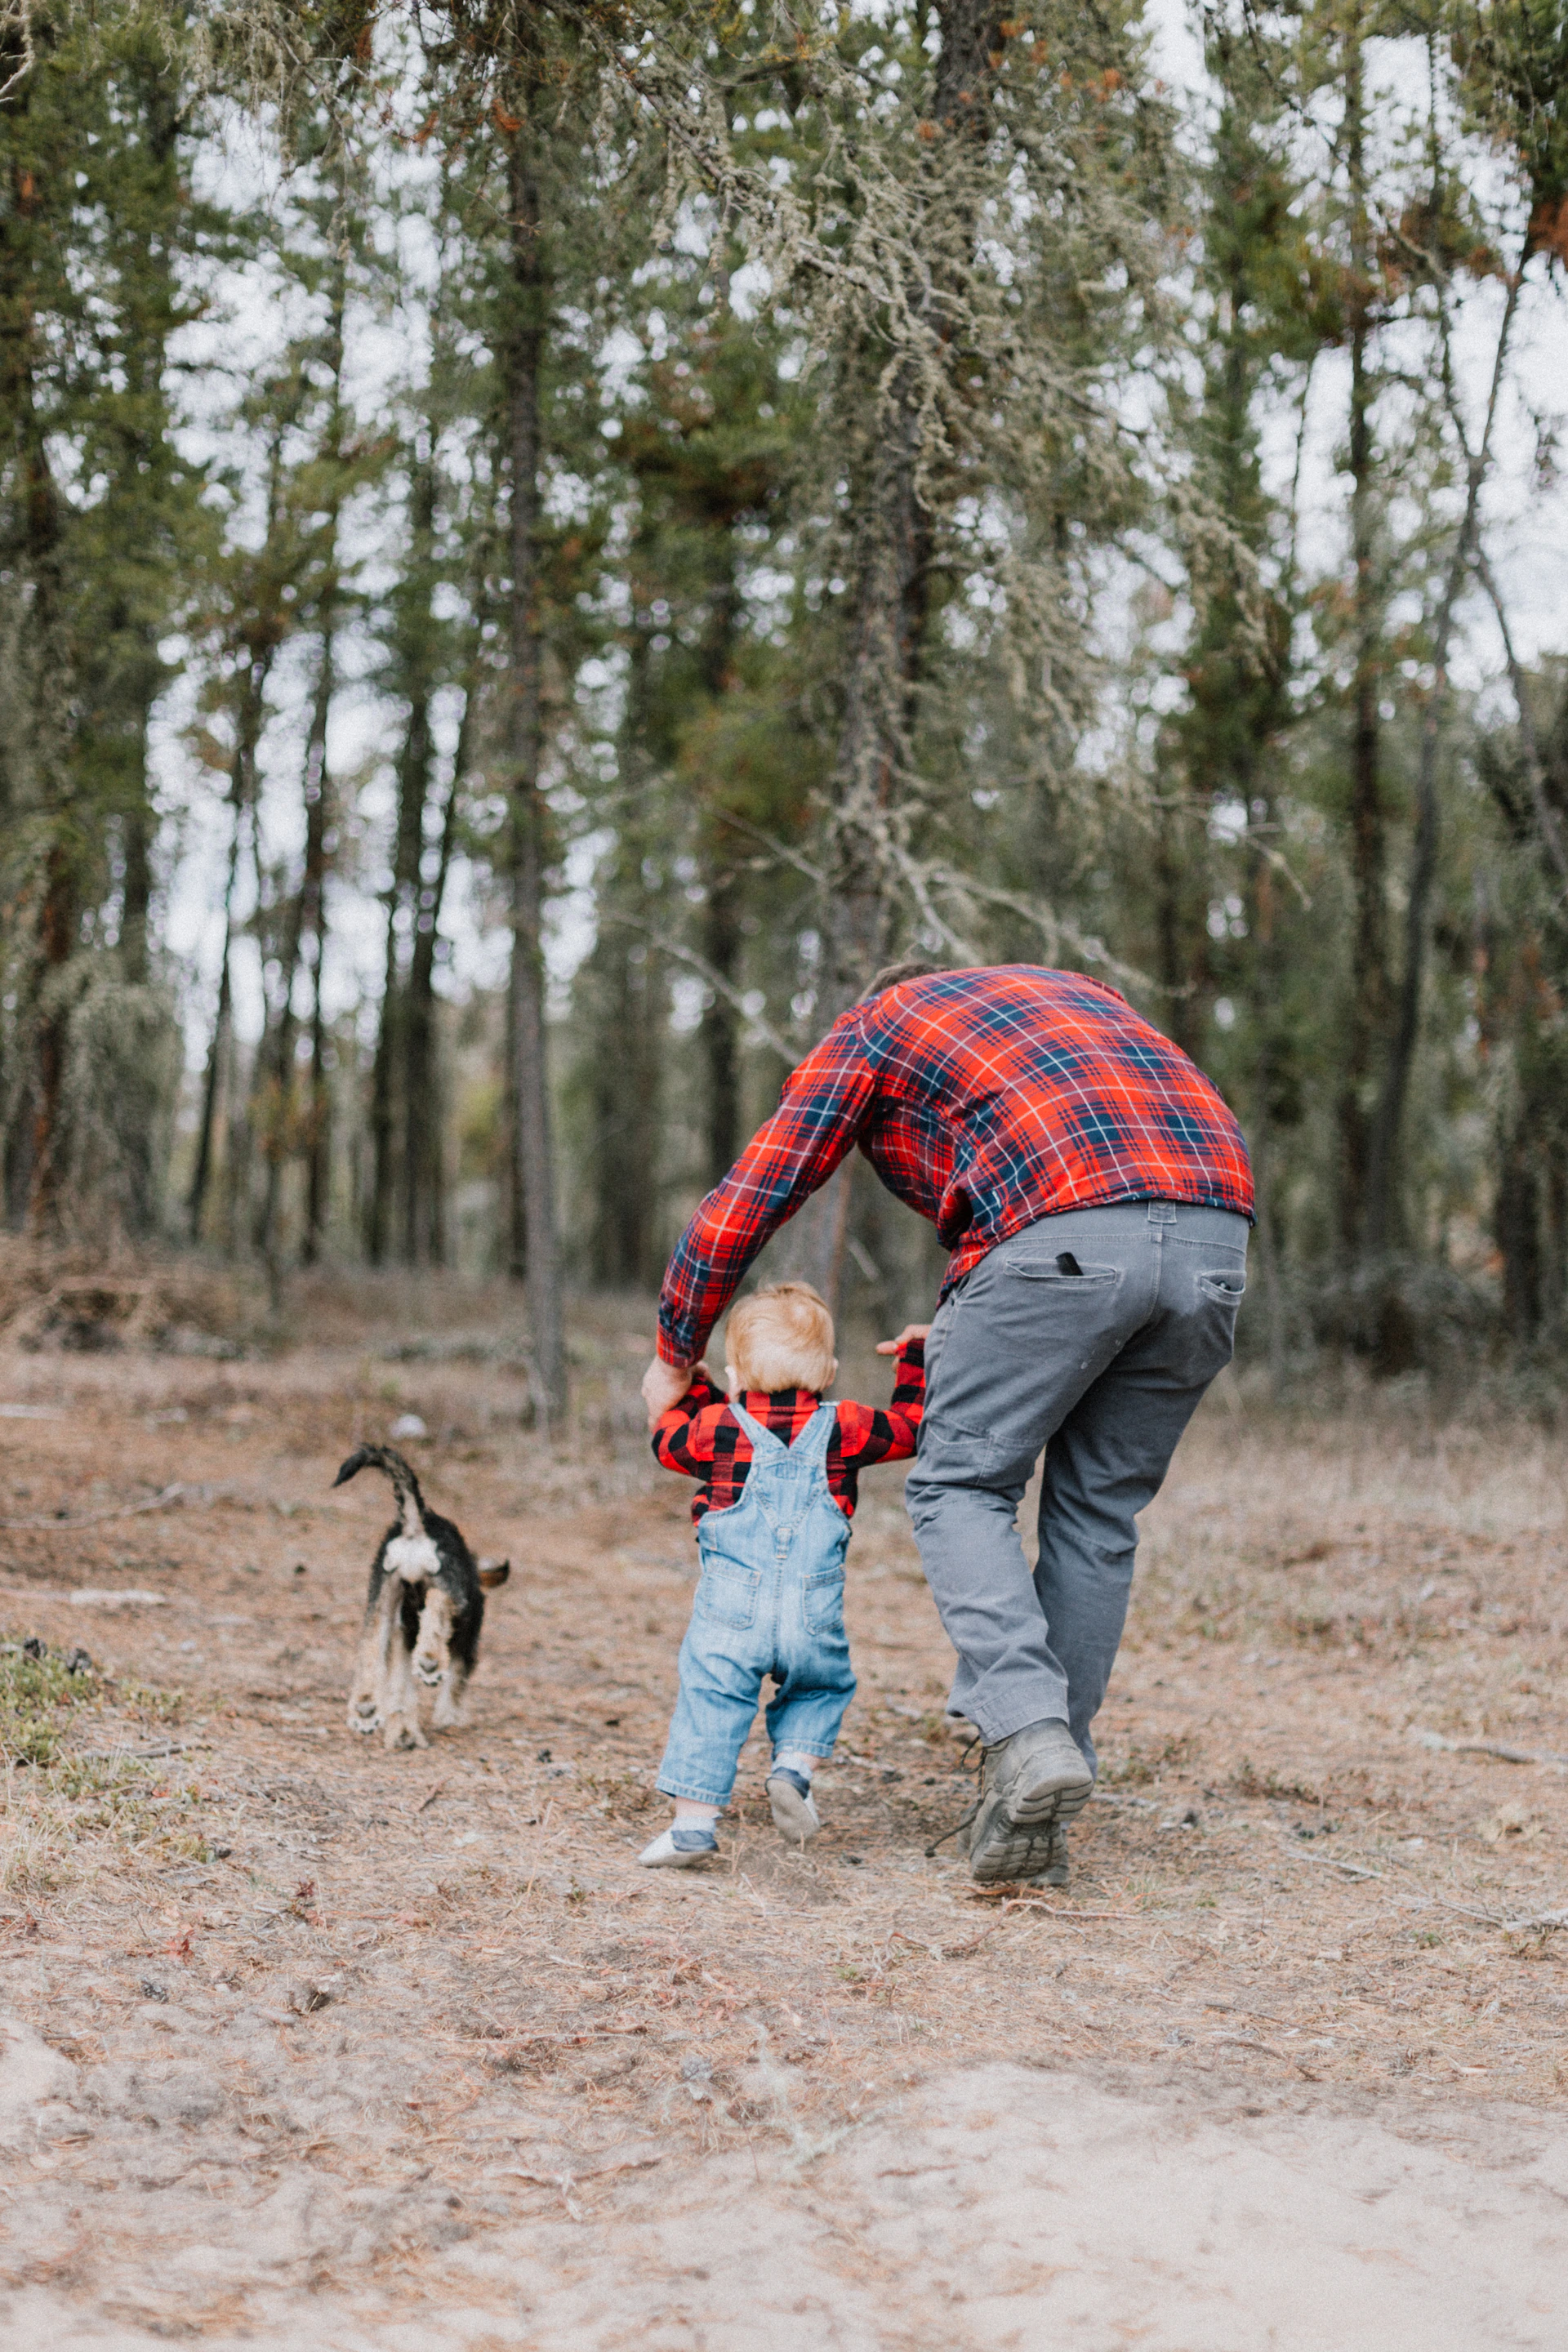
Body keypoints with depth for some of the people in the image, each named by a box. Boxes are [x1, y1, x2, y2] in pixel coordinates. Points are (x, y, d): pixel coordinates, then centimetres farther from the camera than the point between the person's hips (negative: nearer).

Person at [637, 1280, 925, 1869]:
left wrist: (691, 1391, 39)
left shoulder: (716, 1428, 2)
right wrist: (914, 1360, 32)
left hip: (730, 1610, -1)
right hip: (814, 1616, 1)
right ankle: (793, 1766, 2)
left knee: (710, 1703, 3)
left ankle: (693, 1822, -1)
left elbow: (666, 1440, 23)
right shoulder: (844, 1430, 3)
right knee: (822, 1686, 24)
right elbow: (909, 1427, 19)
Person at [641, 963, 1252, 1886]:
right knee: (1098, 1516, 15)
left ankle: (1027, 1729, -11)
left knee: (962, 1488, 9)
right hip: (1216, 1231, 5)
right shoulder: (1070, 991, 38)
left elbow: (741, 1207, 23)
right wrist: (966, 1330, 45)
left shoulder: (870, 1026, 23)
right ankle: (1042, 1812, 15)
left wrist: (675, 1356, 36)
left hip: (1066, 1235, -5)